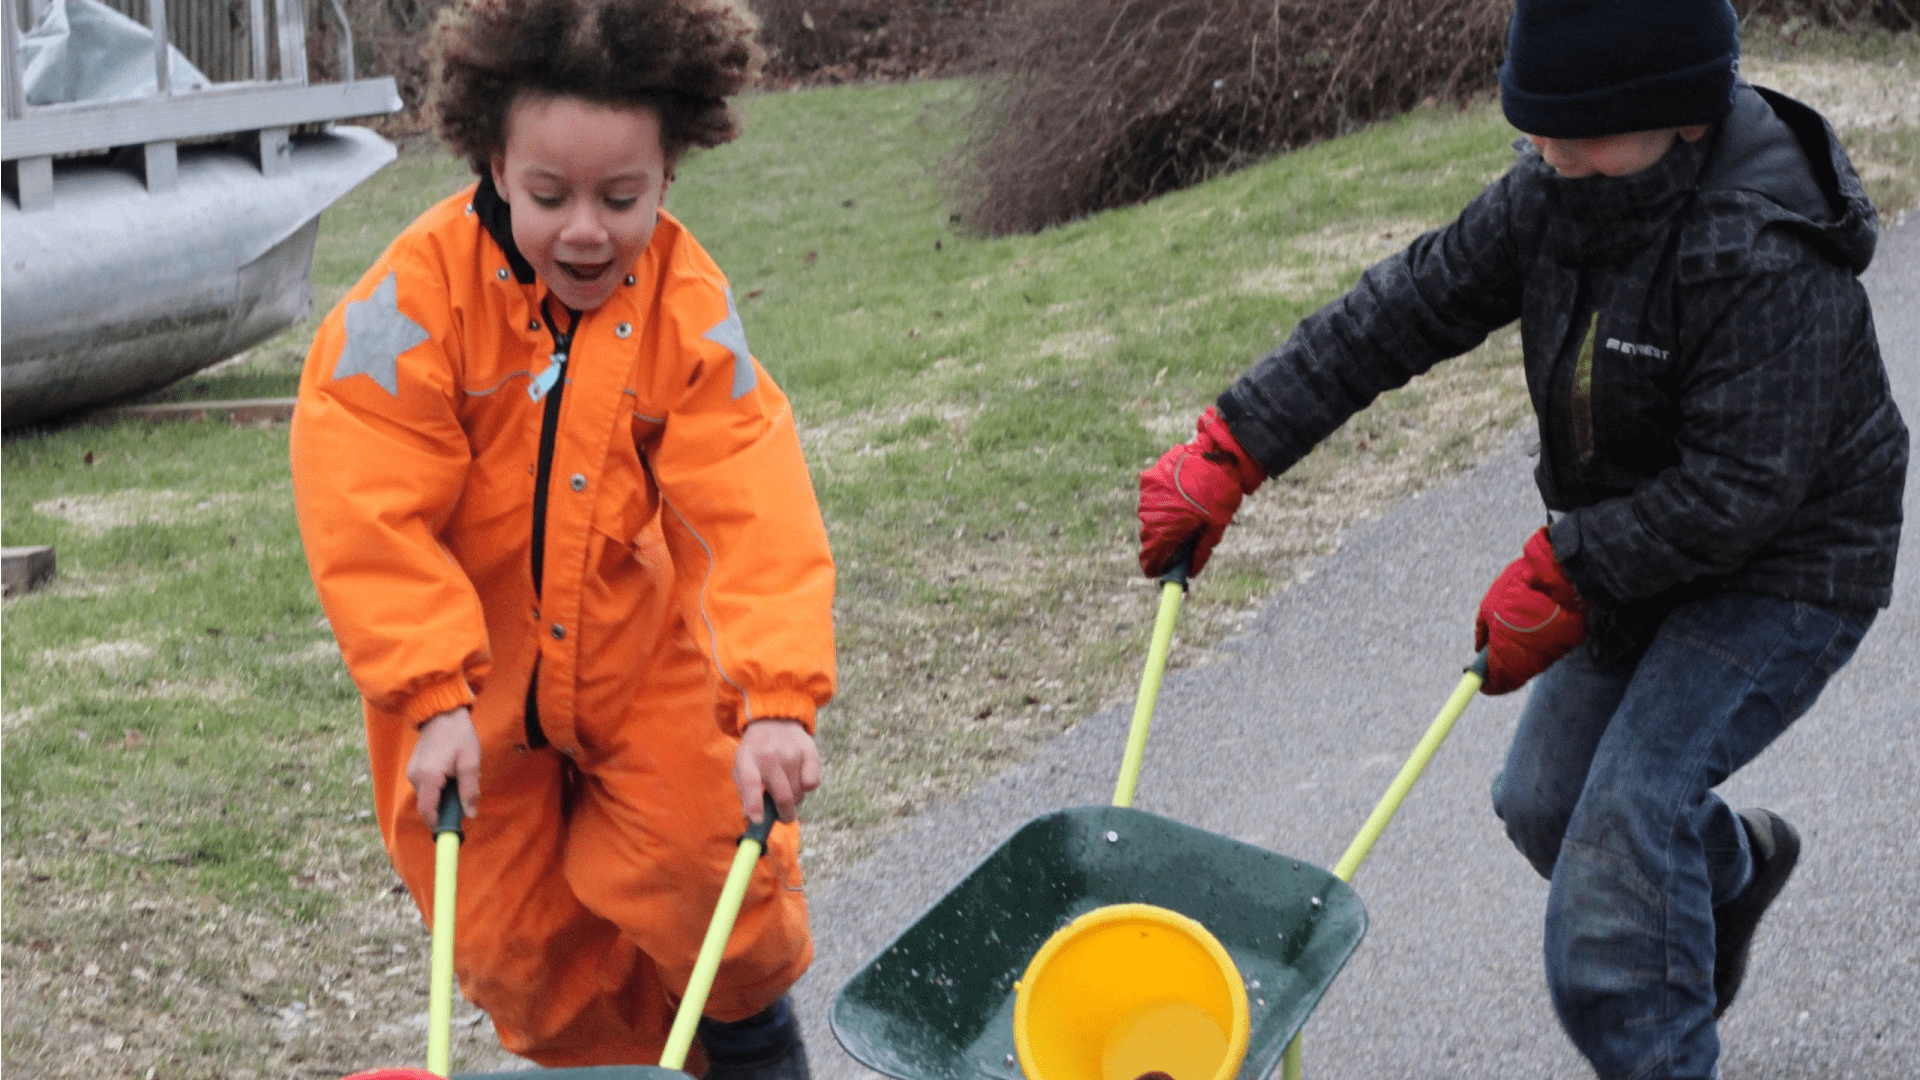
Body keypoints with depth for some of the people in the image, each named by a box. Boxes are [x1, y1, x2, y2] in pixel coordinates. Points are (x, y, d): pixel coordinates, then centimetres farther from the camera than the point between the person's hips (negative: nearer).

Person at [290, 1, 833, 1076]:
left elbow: (754, 512, -23)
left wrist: (778, 698, -33)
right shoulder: (422, 294, -22)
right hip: (473, 671, 0)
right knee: (516, 935, 8)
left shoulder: (688, 306, -17)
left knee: (702, 862, -7)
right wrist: (433, 698, -27)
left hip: (643, 654, 0)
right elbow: (372, 518, -21)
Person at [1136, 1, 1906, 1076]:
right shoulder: (1557, 196, -9)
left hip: (1783, 575, -8)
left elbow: (1741, 489, -30)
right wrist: (1229, 451, -11)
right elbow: (1408, 308, -8)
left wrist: (1561, 576, -23)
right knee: (1545, 800, 12)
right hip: (1636, 547, 8)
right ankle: (1736, 865, 42)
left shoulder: (1771, 259, -31)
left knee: (1627, 805, -19)